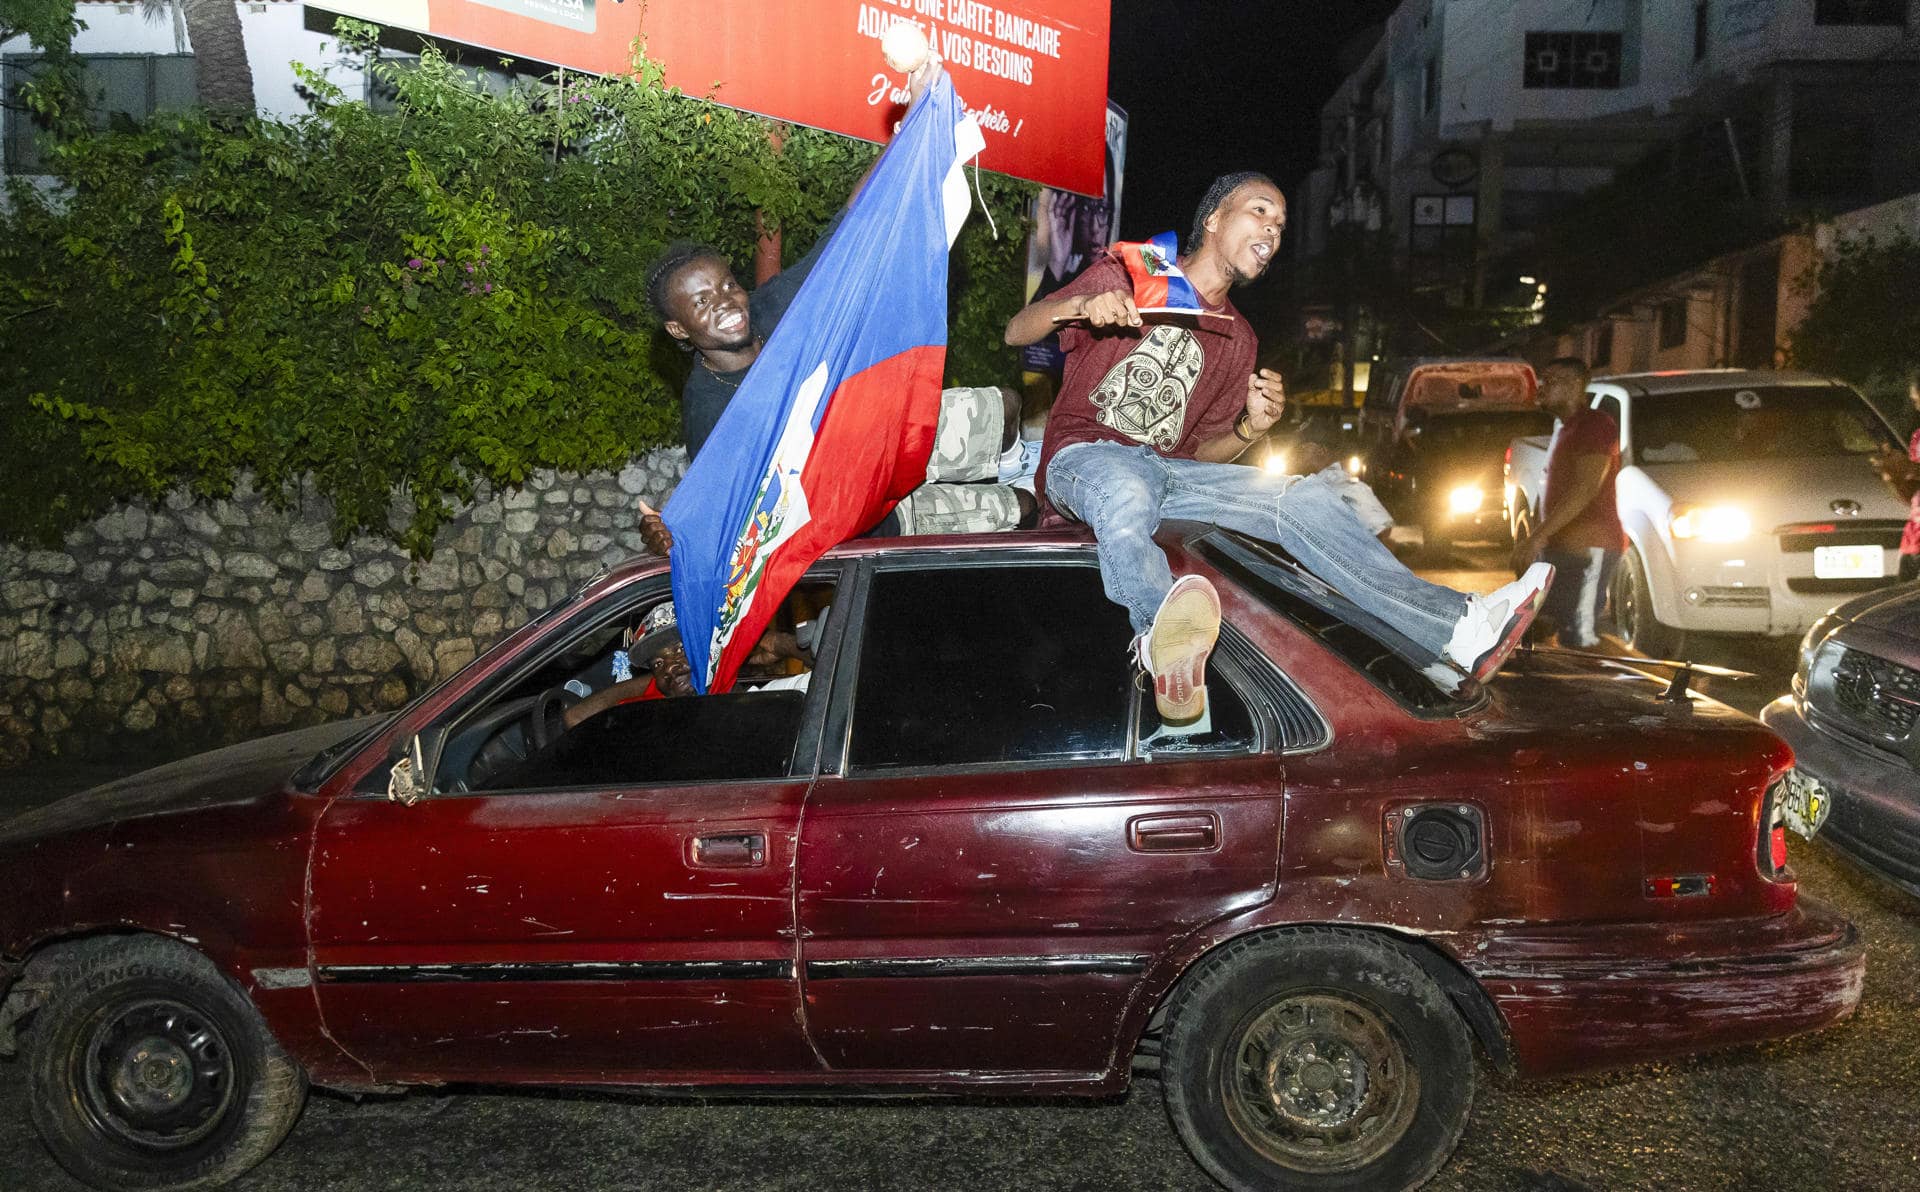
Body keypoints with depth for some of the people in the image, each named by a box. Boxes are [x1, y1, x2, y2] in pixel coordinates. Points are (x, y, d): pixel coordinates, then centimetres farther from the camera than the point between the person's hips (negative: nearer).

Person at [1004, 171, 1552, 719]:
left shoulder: (1237, 340, 21)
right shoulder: (1127, 277, 7)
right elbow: (1017, 331, -1)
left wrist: (1250, 428, -4)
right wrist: (1081, 305, -23)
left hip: (1168, 469, 5)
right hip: (1084, 456, -5)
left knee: (1305, 500, -16)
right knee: (1129, 489, -43)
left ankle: (1459, 629, -27)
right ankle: (1163, 639, -69)